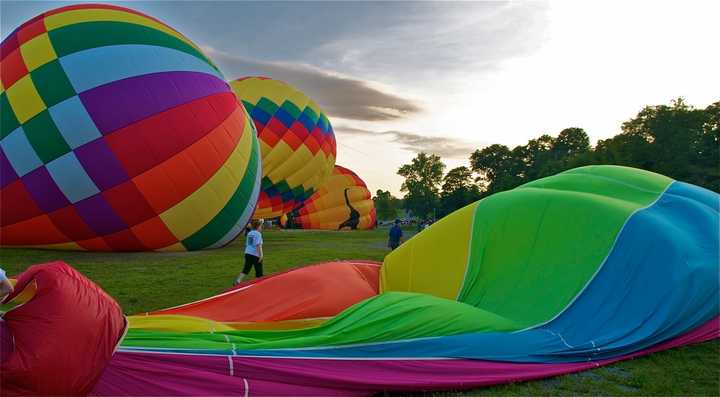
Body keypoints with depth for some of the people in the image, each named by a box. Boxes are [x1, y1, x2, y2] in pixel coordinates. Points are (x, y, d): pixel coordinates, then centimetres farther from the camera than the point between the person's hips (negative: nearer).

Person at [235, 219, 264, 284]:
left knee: (246, 269, 8)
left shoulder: (249, 233, 12)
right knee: (259, 271, 6)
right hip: (255, 254, -7)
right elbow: (258, 245, -17)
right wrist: (261, 255, -18)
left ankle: (238, 281, -5)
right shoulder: (258, 234, -10)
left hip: (248, 253, 7)